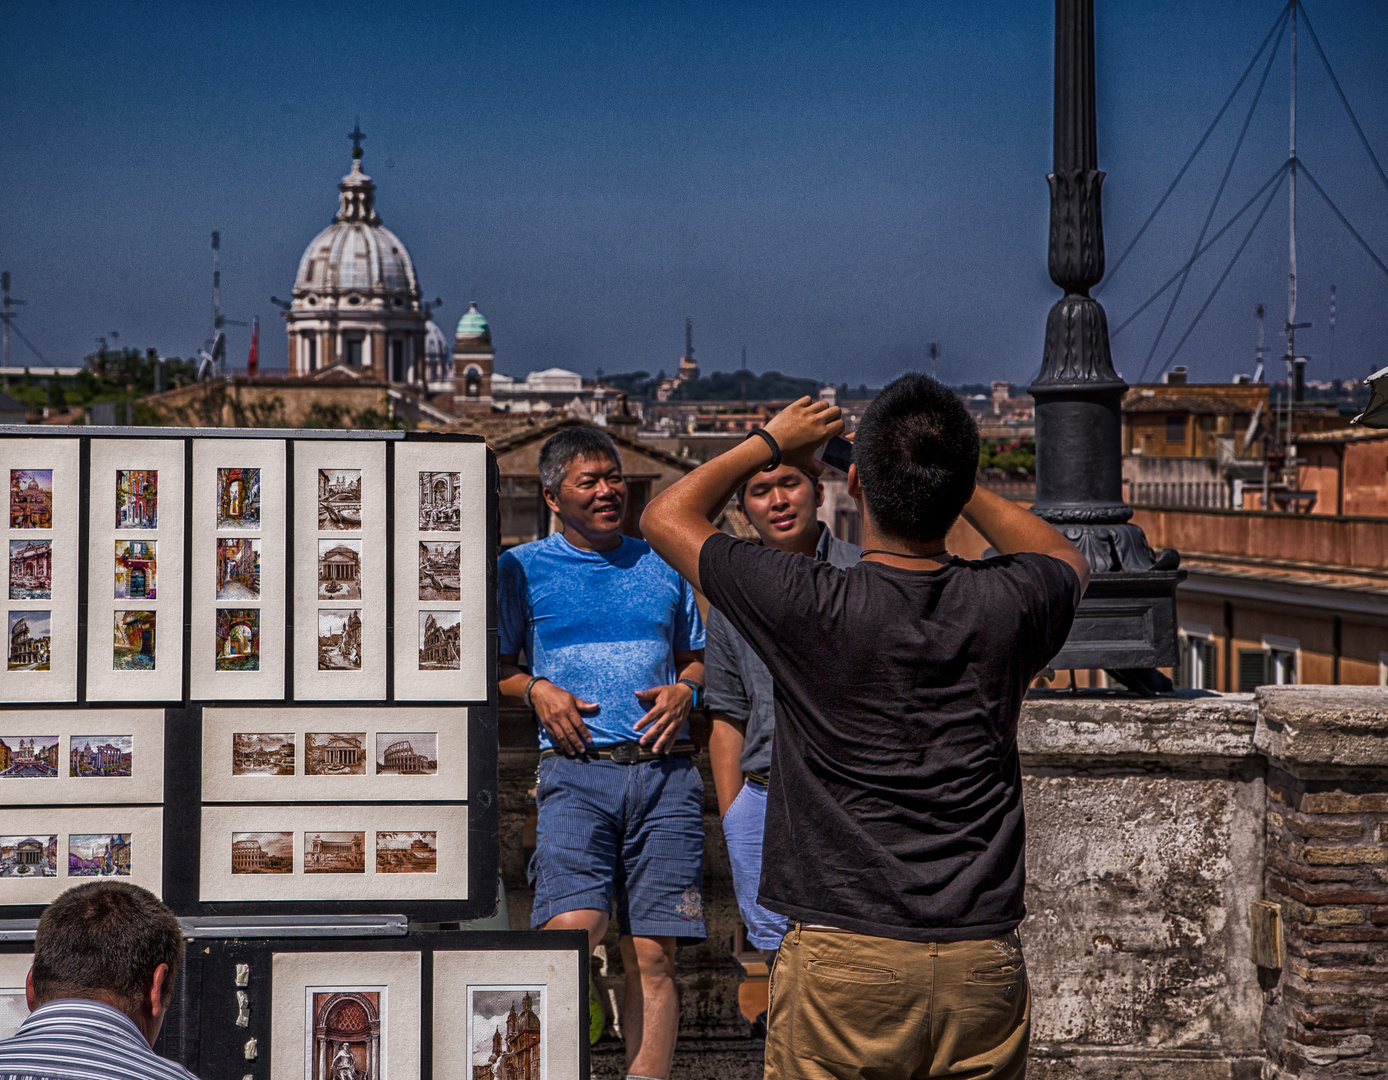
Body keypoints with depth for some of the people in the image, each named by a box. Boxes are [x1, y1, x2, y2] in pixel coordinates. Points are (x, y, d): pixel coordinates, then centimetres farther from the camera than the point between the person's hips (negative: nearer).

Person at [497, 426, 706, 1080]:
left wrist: (684, 690, 3)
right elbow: (494, 666, 14)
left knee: (653, 954, -2)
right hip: (577, 771, -2)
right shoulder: (523, 569, 10)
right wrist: (537, 690, -5)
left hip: (665, 772, 2)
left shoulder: (660, 564, 17)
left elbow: (698, 657, 24)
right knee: (571, 928, -21)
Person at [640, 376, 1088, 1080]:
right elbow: (1068, 560, 25)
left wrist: (768, 444, 18)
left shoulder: (810, 606, -12)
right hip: (984, 966, 3)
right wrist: (948, 479, 22)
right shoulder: (1006, 604, -3)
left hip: (842, 961, -3)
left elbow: (667, 516, 6)